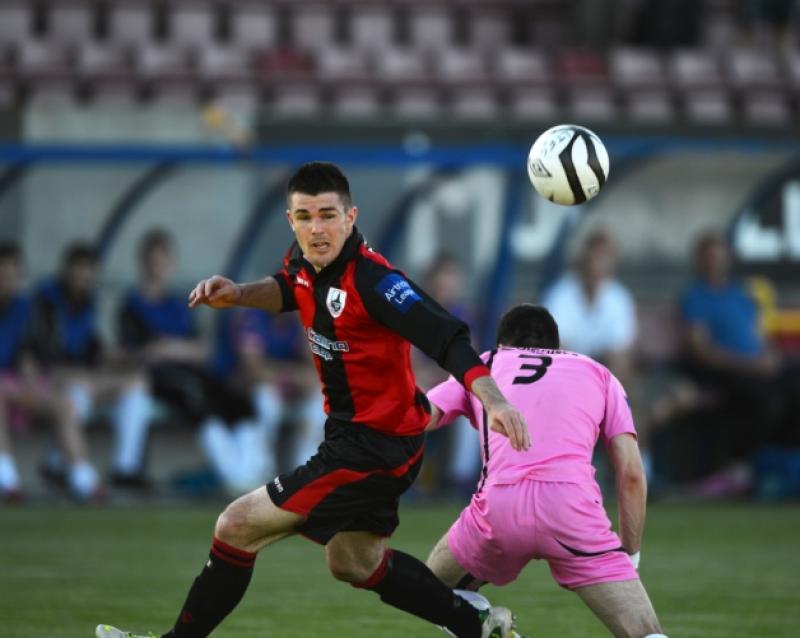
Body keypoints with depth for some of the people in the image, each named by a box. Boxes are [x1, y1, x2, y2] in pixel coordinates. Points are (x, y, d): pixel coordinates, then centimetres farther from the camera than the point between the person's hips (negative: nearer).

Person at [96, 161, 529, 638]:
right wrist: (238, 294, 1)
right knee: (353, 564, 26)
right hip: (351, 436, 10)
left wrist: (492, 398, -46)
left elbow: (447, 338, -32)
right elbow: (288, 289, 21)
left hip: (375, 449, -10)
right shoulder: (306, 260, -2)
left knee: (237, 528, -6)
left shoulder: (372, 281, -27)